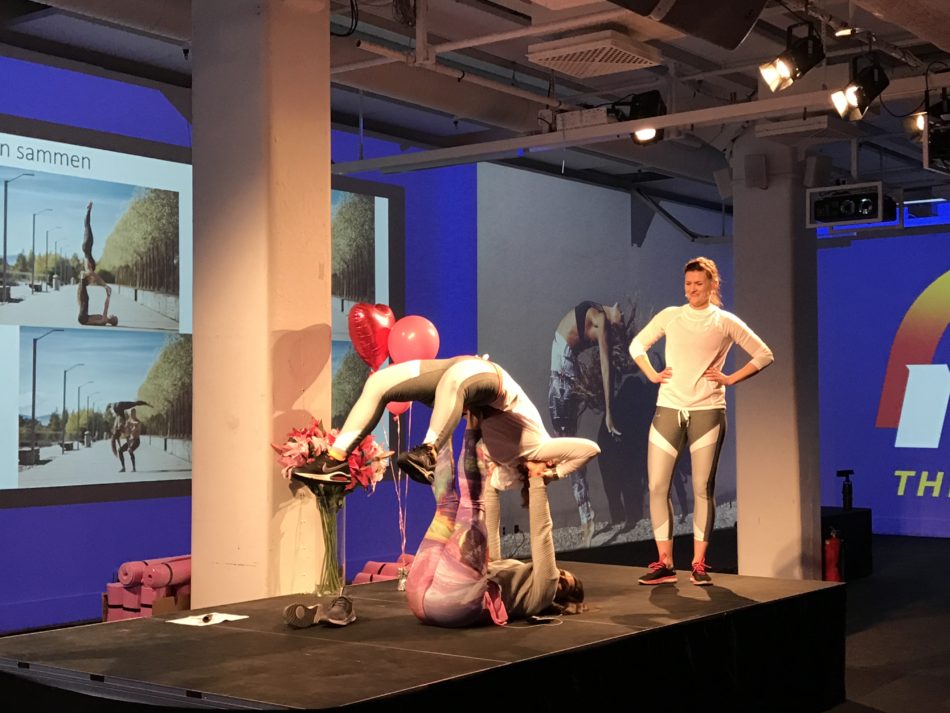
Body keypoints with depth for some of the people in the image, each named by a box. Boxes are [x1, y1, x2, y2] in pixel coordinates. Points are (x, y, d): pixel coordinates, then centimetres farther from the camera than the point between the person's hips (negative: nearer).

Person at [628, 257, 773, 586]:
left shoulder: (726, 322, 4)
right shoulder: (669, 316, 9)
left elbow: (764, 354, 7)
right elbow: (637, 345, 20)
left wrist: (731, 379, 0)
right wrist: (652, 374, 7)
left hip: (708, 411, -2)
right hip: (668, 410, 2)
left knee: (703, 488, -1)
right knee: (657, 486, -3)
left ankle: (699, 564, 7)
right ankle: (664, 564, 5)